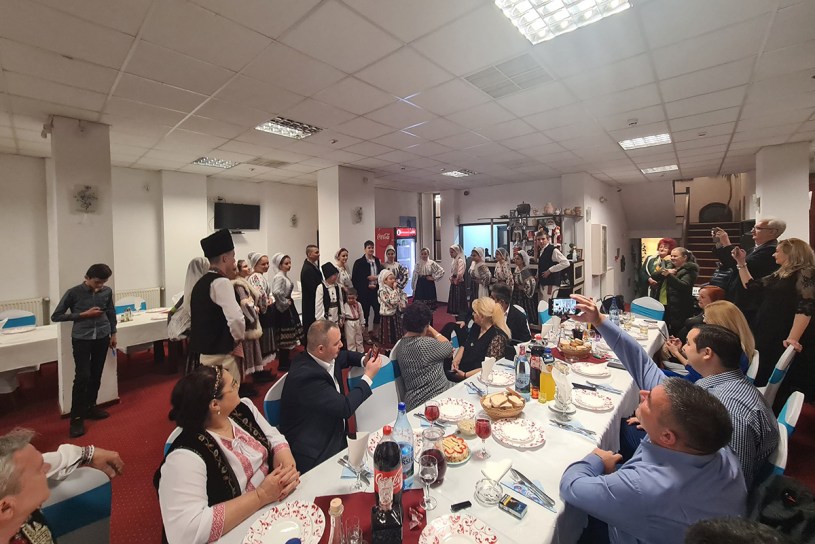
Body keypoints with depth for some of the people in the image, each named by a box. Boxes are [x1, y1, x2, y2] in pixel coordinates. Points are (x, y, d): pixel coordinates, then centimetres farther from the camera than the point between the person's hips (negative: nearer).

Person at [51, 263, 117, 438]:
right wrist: (84, 314, -13)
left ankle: (90, 407, 28)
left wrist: (113, 333, 14)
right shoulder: (73, 293, -9)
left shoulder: (107, 292, -1)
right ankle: (76, 418, 4)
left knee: (96, 375, 11)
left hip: (102, 338, 3)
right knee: (82, 376, -7)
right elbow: (56, 316, -2)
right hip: (81, 339, -3)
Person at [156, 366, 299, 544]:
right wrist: (261, 495, -25)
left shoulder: (243, 408, -3)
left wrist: (288, 468, -16)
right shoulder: (185, 457, -23)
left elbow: (274, 437, 4)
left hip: (278, 506, 6)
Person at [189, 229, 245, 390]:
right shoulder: (221, 282, -18)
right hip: (220, 354, -9)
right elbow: (236, 319, -29)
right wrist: (239, 338, -10)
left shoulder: (200, 283, 10)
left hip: (205, 351, 9)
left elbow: (195, 315, 21)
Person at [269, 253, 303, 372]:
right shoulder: (279, 277, -18)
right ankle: (282, 364, 10)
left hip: (288, 308, 10)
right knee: (284, 337, -1)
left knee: (288, 336, 17)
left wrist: (288, 302, 9)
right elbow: (276, 292, -35)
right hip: (283, 309, -10)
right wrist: (285, 302, -22)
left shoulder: (285, 276, 11)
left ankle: (285, 361, 29)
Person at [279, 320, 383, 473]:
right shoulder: (307, 375, -28)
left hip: (334, 437, 8)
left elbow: (344, 356, 19)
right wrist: (368, 376, -16)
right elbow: (345, 408, -26)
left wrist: (363, 360, -2)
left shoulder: (324, 357, -4)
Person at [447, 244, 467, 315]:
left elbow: (460, 273, -28)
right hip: (453, 284, 9)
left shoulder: (460, 260, -15)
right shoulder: (454, 260, 13)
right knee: (453, 301, 13)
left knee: (459, 302, -3)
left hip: (459, 284, -9)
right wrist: (451, 279, 2)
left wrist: (456, 280, -12)